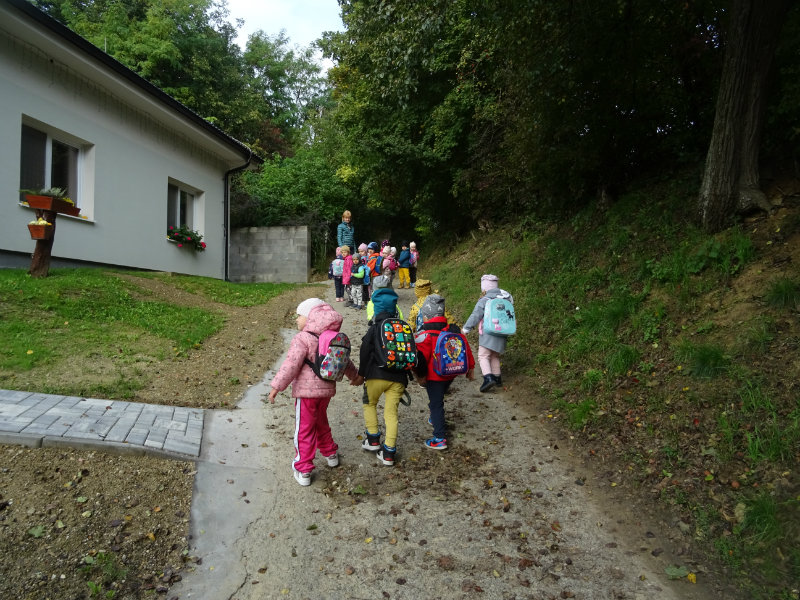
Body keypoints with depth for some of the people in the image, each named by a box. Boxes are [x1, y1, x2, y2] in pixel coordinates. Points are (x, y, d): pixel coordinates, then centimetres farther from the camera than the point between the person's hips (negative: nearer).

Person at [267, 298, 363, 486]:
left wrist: (276, 386, -17)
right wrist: (354, 375, 34)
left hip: (306, 391, -7)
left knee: (304, 429, 3)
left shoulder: (302, 339, -18)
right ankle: (330, 454, 42)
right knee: (321, 422, 27)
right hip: (326, 389, 7)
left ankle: (303, 471, 10)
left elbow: (290, 365, -23)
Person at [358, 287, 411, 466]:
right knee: (391, 412, 8)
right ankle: (389, 453, 9)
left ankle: (373, 440, 21)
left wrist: (361, 374, 9)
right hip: (398, 377, 3)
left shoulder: (374, 329, -5)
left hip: (377, 376, -3)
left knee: (370, 404, 22)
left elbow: (364, 353, -4)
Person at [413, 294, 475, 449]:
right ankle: (435, 419, 49)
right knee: (438, 399, 28)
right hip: (451, 374, 7)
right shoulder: (453, 329, -1)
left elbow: (420, 358, -22)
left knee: (435, 403, 3)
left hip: (434, 377, -7)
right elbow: (466, 348, 5)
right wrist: (470, 368, 15)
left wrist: (420, 376, -9)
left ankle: (440, 439, 5)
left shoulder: (424, 335, -20)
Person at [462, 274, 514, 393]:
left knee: (483, 356, -8)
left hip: (488, 333, -7)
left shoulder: (484, 300, -9)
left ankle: (488, 378, -26)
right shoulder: (505, 300, 11)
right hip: (501, 334, 7)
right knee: (495, 356, 21)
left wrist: (466, 329, 0)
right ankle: (497, 378, 28)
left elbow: (475, 316, -10)